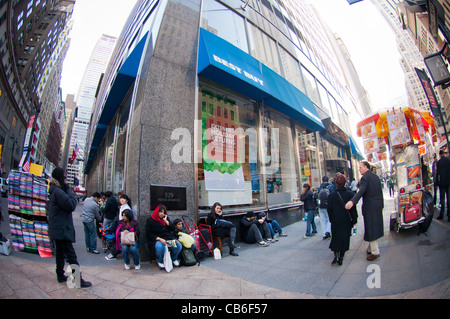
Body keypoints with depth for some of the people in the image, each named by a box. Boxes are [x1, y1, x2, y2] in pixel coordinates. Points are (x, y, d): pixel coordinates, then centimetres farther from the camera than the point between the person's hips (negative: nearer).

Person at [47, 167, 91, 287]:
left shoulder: (53, 190, 13)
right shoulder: (58, 191, -20)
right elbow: (71, 205, -21)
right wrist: (69, 191, -14)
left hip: (57, 229, 11)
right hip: (61, 229, -11)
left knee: (60, 252, 19)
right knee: (71, 255, -7)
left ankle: (60, 276, 31)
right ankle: (78, 280, -2)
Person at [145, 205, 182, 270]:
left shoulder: (166, 218, 15)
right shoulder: (150, 220, 2)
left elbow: (173, 229, 6)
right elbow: (148, 234, -4)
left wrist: (166, 221, -3)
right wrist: (159, 239, -17)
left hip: (169, 238, 4)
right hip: (156, 240, -3)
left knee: (179, 246, -23)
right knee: (160, 247, -38)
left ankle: (174, 259, 10)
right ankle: (160, 261, -3)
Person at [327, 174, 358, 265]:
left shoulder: (331, 196, -9)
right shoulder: (350, 194, -9)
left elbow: (329, 209, -4)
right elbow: (353, 209, -4)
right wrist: (354, 220, 5)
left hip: (336, 221, 0)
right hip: (347, 221, 0)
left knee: (336, 238, 14)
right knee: (345, 238, 12)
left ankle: (336, 254, -1)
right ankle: (341, 257, 15)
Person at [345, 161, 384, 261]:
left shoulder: (365, 177, -15)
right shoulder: (376, 177, 11)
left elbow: (361, 191, -31)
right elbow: (380, 192, 16)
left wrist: (352, 201, -43)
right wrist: (381, 205, 24)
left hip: (369, 207, -9)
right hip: (378, 206, 9)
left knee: (370, 229, 0)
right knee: (375, 227, 18)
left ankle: (375, 252, 7)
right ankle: (372, 248, 31)